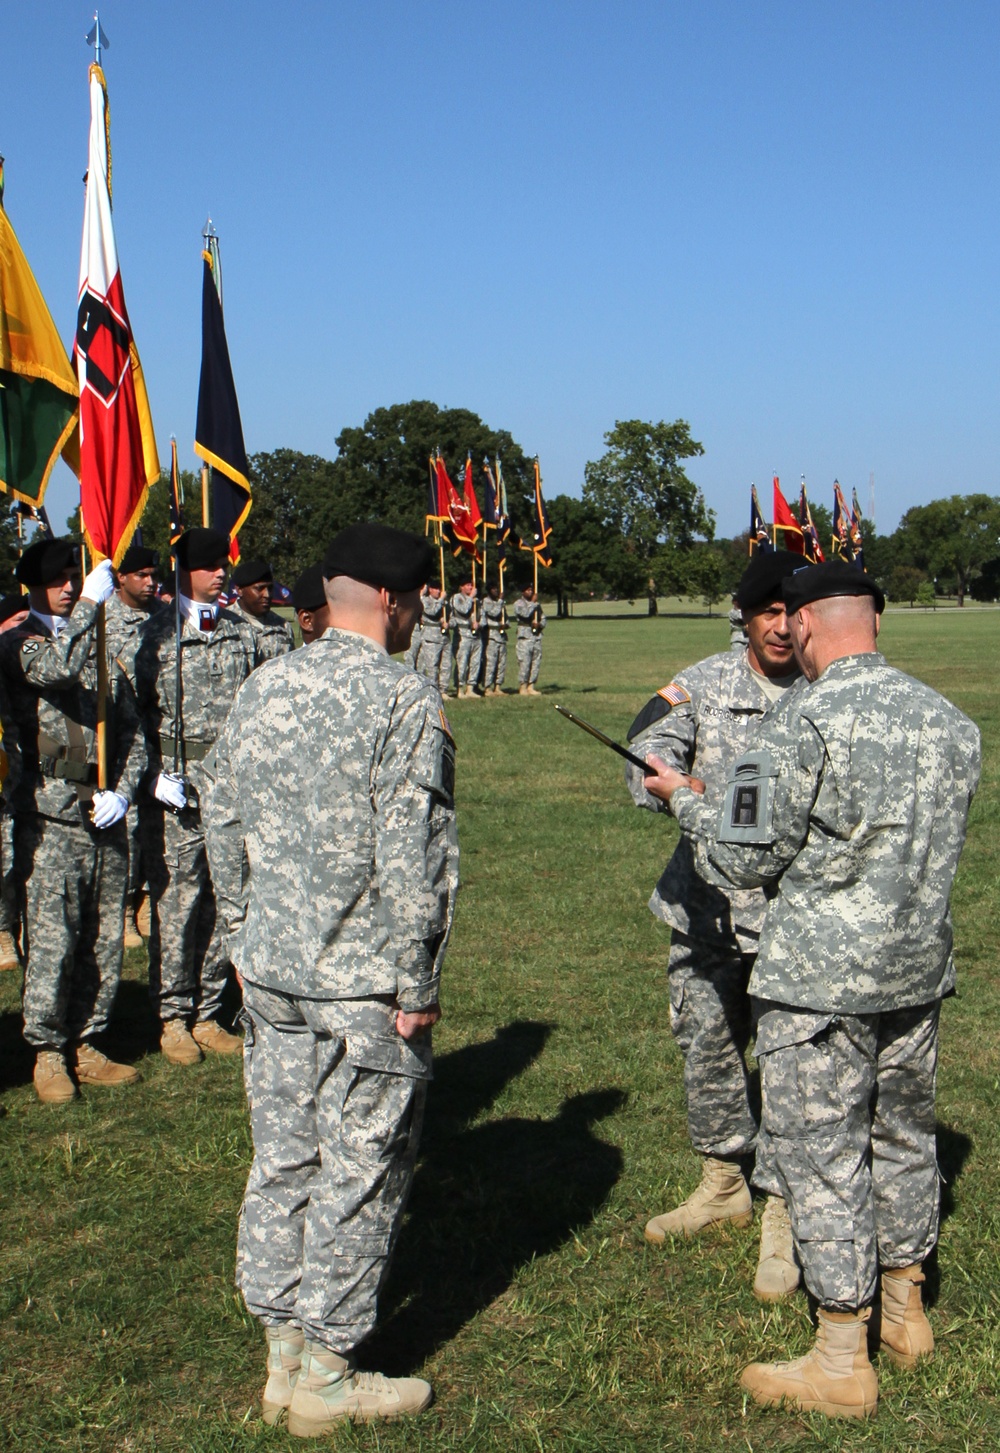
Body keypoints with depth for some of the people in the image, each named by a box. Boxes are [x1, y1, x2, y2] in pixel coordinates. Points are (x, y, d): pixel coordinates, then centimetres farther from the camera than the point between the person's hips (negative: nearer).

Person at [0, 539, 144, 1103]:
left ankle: (87, 1047, 19)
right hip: (50, 818, -5)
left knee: (104, 941, 8)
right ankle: (49, 1054, 10)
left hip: (104, 815, 5)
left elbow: (131, 732, 15)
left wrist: (122, 791, 0)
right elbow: (57, 669, -25)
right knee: (51, 943, -4)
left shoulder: (101, 647, 16)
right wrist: (90, 603, -18)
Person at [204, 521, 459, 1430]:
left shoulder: (262, 691, 5)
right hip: (365, 985, -6)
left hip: (271, 976, 7)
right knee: (360, 1172, 6)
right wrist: (418, 988, -11)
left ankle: (284, 1353, 26)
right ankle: (325, 1374, 16)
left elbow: (225, 832, 12)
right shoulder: (405, 700, -15)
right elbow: (415, 861, -19)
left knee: (283, 1158, 15)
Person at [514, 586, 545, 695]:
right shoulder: (518, 603, 1)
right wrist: (533, 603, -7)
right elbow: (525, 613, -17)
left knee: (536, 662, 3)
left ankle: (531, 686, 8)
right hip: (525, 636, -6)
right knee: (524, 662, -10)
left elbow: (543, 618, 20)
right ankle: (523, 687, -5)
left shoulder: (537, 604, 20)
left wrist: (540, 624, -2)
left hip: (537, 636, 6)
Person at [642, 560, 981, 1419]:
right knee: (903, 1136, 20)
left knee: (822, 1155, 3)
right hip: (919, 966, 7)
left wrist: (685, 799, 4)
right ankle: (905, 1313, 35)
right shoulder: (951, 722, 4)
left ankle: (842, 1363, 11)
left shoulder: (806, 723, -18)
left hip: (822, 977, -7)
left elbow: (746, 860, -13)